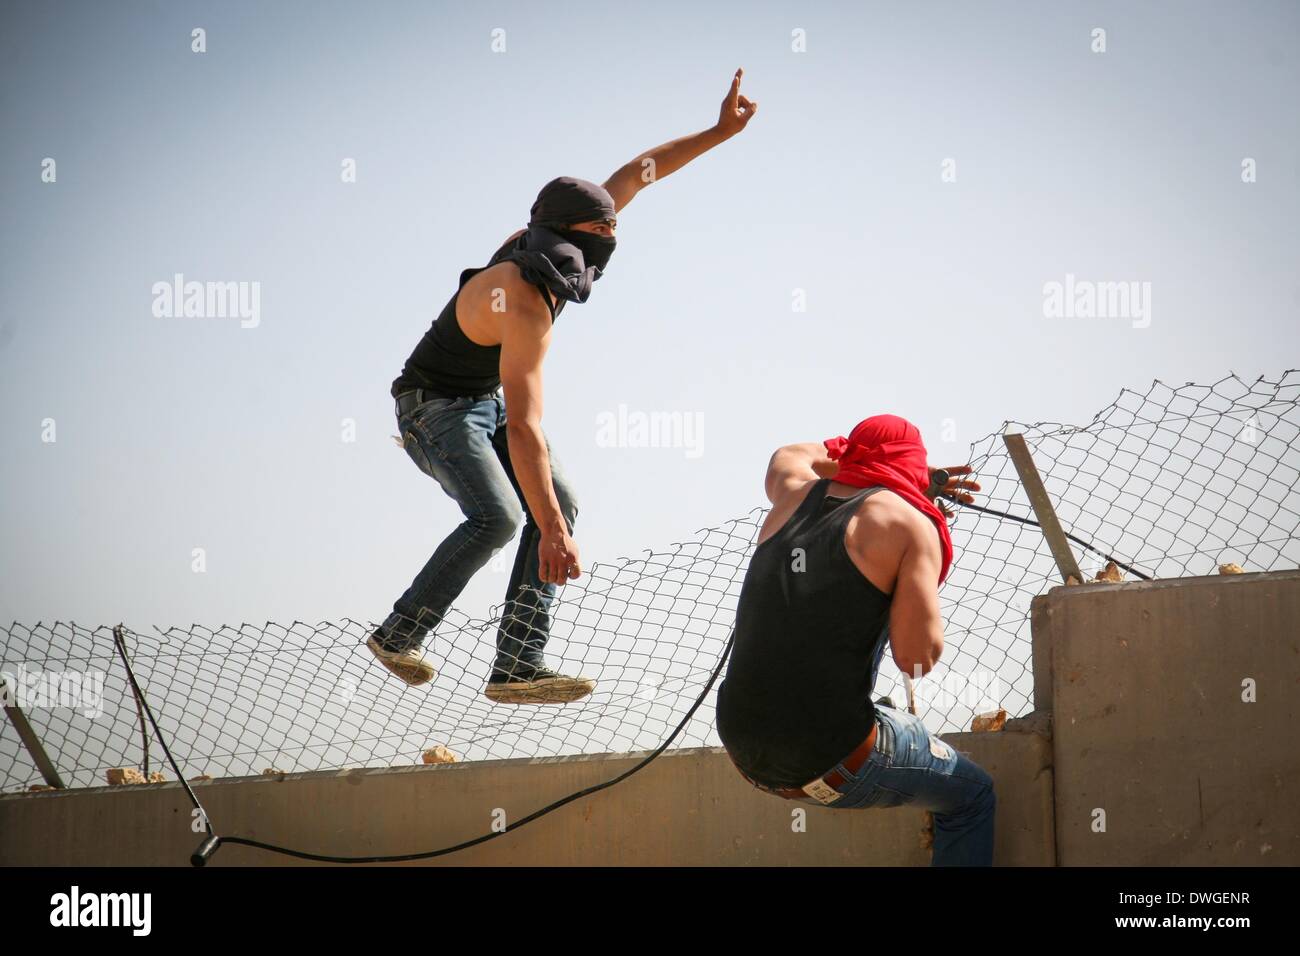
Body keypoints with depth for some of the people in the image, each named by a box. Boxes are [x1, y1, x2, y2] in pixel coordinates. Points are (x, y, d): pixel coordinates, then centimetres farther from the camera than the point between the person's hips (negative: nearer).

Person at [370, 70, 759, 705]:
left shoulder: (550, 243, -7)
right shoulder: (527, 308, -33)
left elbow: (633, 175, 6)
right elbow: (524, 428, -40)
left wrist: (718, 133, 4)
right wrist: (552, 532, -44)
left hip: (482, 406, 9)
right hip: (433, 406, -9)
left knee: (558, 503, -6)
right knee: (498, 516, -29)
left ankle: (517, 666, -12)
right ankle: (398, 636, -15)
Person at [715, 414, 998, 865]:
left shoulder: (794, 494, 13)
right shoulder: (908, 522, -4)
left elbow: (791, 455, 40)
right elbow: (917, 657, -9)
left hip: (744, 751, 6)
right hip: (830, 764, -6)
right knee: (974, 794, 19)